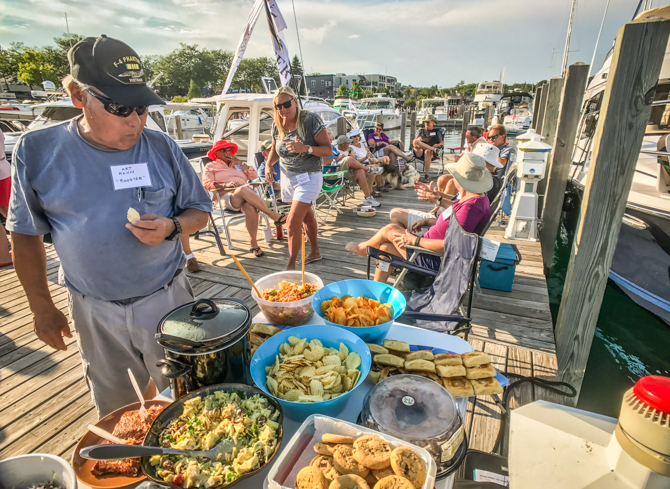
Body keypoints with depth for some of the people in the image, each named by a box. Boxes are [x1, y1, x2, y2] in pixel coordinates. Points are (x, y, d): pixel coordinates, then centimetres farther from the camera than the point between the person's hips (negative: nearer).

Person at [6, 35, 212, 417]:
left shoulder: (162, 147, -7)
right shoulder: (37, 151, -7)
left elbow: (199, 212, 2)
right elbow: (26, 234, 2)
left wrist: (172, 227, -20)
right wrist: (42, 307, 4)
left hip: (167, 299, 0)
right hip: (95, 313, 1)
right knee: (117, 413, 22)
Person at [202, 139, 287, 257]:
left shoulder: (236, 164, 34)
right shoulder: (211, 166, 23)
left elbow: (254, 176, 20)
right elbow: (206, 184, 4)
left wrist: (239, 163, 14)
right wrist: (225, 185, -11)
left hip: (245, 197, 3)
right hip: (227, 197, -3)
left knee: (250, 207, -37)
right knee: (243, 189, -39)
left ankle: (254, 244, -32)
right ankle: (273, 215, -40)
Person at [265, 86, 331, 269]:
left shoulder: (311, 120, -16)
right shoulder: (277, 125, 1)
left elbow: (328, 150, -16)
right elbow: (275, 149, 17)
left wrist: (305, 148, -31)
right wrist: (268, 165, -2)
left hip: (308, 178, -6)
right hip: (287, 178, 6)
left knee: (293, 221, -13)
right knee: (306, 216, 20)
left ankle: (291, 265, -1)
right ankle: (315, 252, 38)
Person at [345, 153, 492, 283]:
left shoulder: (471, 206, -30)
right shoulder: (479, 197, 1)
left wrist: (415, 240, -25)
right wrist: (427, 221, 9)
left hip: (436, 261, -10)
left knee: (390, 230, -6)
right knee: (385, 247, 13)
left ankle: (364, 247, 26)